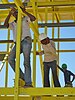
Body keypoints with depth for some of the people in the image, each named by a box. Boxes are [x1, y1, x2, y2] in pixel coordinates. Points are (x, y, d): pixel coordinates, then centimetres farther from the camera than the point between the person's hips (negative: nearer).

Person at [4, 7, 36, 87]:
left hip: (26, 41, -4)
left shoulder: (25, 19, 14)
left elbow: (33, 18, -4)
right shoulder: (13, 24, 25)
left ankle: (28, 83, -20)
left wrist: (25, 12, -8)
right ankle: (22, 76, -16)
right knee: (10, 58, -20)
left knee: (26, 62, -14)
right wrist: (9, 14, -3)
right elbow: (5, 24, 4)